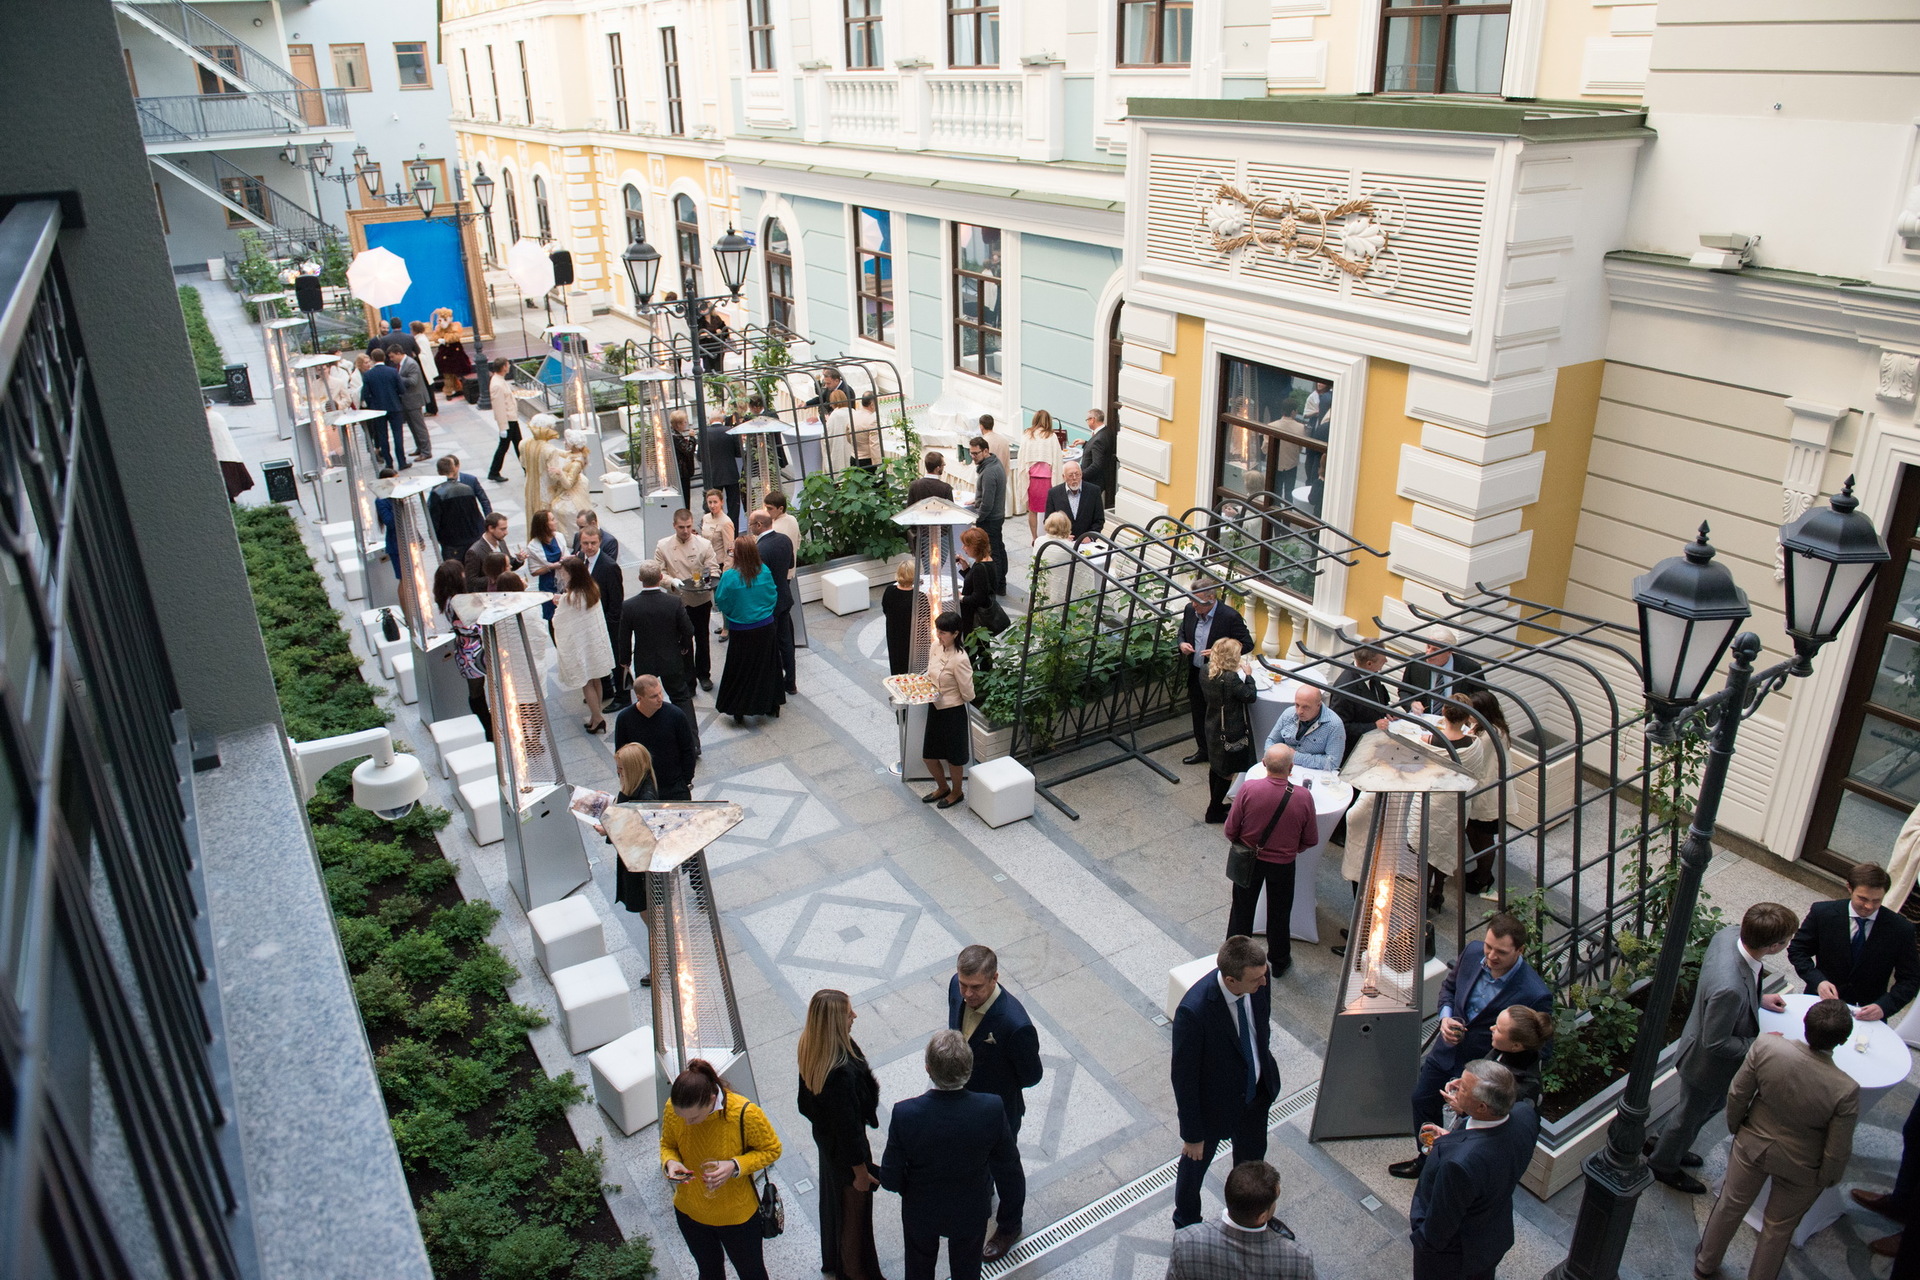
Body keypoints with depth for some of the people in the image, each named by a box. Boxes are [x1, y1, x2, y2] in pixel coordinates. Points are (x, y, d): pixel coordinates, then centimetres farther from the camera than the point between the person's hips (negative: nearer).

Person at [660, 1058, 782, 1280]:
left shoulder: (745, 1114, -32)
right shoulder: (673, 1108, -22)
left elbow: (771, 1149, -16)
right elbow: (667, 1144, -1)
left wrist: (735, 1166, -32)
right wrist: (670, 1162, -25)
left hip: (737, 1216, -3)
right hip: (689, 1212, 3)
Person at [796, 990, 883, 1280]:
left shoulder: (810, 1050, -16)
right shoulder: (841, 1073, -41)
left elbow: (805, 1103, 2)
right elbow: (848, 1127, -29)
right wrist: (861, 1171, -16)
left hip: (825, 1136, 8)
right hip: (844, 1148, -8)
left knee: (833, 1200, 31)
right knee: (854, 1211, 18)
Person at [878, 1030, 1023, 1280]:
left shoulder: (904, 1114, -34)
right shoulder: (992, 1109, -31)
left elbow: (890, 1179, -21)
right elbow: (1008, 1166, -15)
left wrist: (909, 1188, 2)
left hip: (920, 1211, -1)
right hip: (971, 1212, 1)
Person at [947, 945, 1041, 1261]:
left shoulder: (1015, 1024, -41)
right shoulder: (957, 987, -23)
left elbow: (1032, 1075, -23)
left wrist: (996, 1087, -11)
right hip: (962, 1095, 6)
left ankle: (1009, 1225, 51)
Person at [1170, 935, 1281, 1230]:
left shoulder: (1258, 978, -23)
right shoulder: (1193, 1011, -40)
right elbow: (1183, 1077, -26)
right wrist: (1192, 1133, -15)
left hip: (1257, 1092, 6)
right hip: (1215, 1104, -5)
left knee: (1252, 1160, 31)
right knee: (1194, 1165, 24)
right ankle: (1186, 1227, 53)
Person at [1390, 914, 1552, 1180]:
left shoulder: (1535, 995, -31)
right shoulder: (1473, 951, -15)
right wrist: (1445, 1017, -11)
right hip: (1447, 1050, 6)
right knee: (1422, 1099, 24)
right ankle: (1427, 1160, 52)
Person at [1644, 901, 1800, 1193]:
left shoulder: (1730, 933, -21)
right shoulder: (1729, 988, -46)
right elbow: (1715, 1043, -31)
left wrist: (1758, 998, 0)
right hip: (1708, 1063, -8)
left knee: (1715, 1103, 33)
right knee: (1691, 1114, 21)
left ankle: (1663, 1143, 56)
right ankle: (1664, 1165, 49)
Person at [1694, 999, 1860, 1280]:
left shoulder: (1766, 1046, -30)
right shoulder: (1845, 1090, -35)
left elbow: (1737, 1094, -14)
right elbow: (1837, 1151, -20)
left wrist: (1736, 1126, 7)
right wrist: (1828, 1178, 2)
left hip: (1752, 1144, 2)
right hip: (1800, 1167, -2)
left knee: (1731, 1205, 26)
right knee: (1779, 1227, 25)